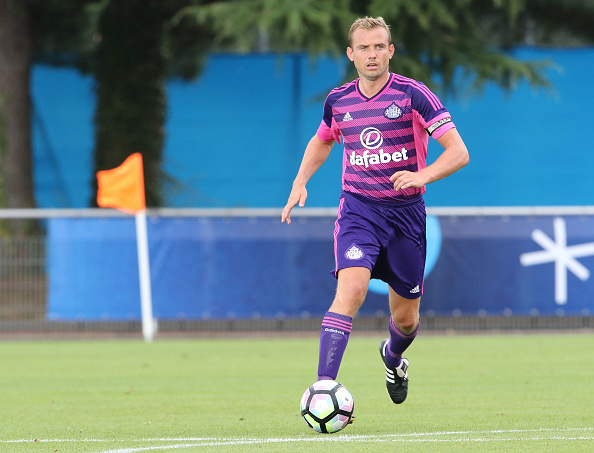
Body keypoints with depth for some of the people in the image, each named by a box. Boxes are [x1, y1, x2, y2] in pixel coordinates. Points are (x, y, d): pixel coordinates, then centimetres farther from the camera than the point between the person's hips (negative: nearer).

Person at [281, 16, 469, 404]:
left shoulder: (413, 95, -9)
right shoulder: (338, 101, 3)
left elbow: (459, 152, -13)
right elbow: (322, 142, 26)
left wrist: (421, 175, -30)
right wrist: (300, 183, 10)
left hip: (406, 210, -1)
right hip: (358, 208, 1)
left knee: (406, 317, 9)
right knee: (351, 288, -26)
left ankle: (393, 357, 46)